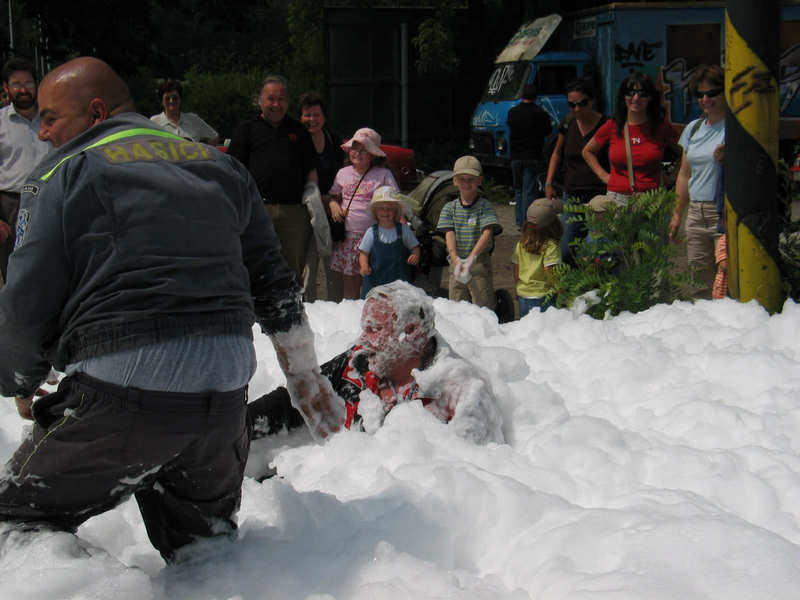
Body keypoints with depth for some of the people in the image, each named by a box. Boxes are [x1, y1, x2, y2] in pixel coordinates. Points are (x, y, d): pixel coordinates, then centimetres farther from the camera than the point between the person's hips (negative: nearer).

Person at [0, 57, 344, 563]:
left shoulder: (67, 171, 2)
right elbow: (273, 281, 20)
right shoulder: (219, 165, 19)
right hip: (226, 392, 6)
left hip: (124, 393, -6)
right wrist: (305, 375, 28)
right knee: (205, 544, 21)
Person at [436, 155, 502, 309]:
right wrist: (456, 260, -22)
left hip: (480, 263, -3)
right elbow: (449, 235, -4)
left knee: (484, 307, -5)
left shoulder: (486, 207, -2)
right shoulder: (449, 208, 8)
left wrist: (471, 258, -30)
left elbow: (487, 234, -16)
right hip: (456, 263, 3)